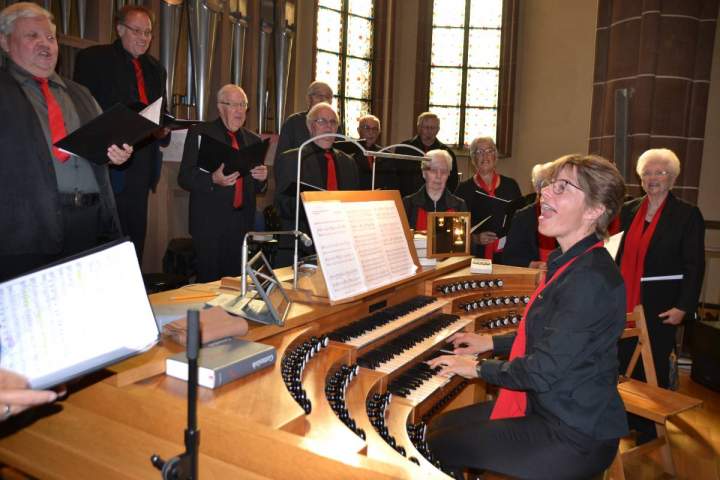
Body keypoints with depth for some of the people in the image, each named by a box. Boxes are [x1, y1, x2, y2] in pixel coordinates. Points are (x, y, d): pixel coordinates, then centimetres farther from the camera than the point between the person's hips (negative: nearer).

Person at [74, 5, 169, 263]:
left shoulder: (156, 69, 19)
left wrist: (163, 130, -1)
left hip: (141, 169, 6)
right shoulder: (92, 58, 0)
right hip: (110, 166, -5)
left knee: (136, 236, 8)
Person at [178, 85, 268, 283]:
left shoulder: (253, 140, 15)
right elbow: (184, 178, -4)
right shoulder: (199, 133, 2)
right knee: (209, 283, -1)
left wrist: (261, 179, -4)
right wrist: (213, 180, -21)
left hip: (243, 224, 4)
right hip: (210, 223, -3)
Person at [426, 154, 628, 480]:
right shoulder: (572, 262, 6)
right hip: (548, 408, 9)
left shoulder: (590, 279, -26)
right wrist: (491, 342, 18)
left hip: (574, 438, -9)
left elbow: (543, 373, -27)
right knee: (440, 425, 10)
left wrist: (478, 367, -12)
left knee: (440, 446, -7)